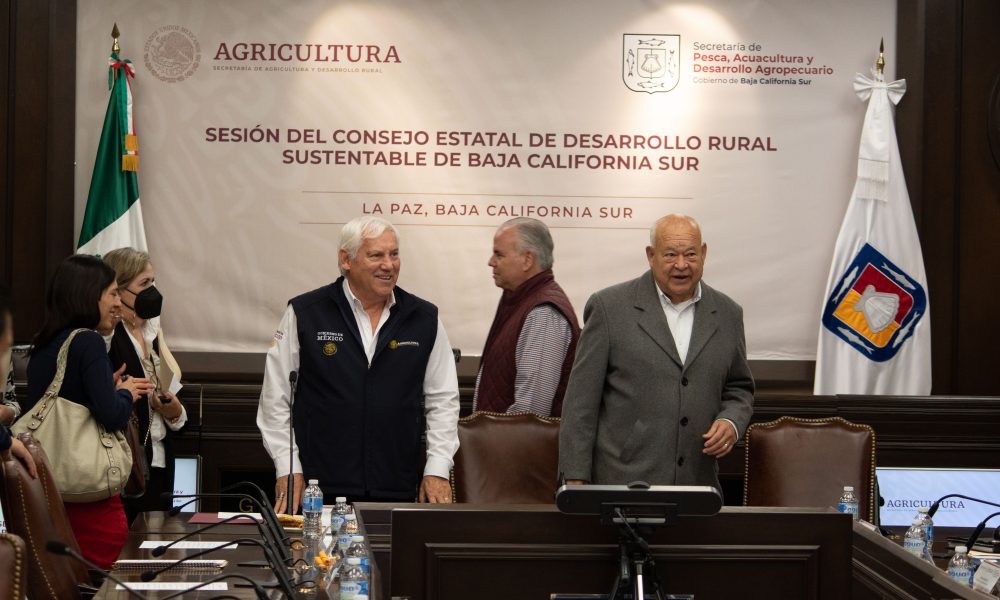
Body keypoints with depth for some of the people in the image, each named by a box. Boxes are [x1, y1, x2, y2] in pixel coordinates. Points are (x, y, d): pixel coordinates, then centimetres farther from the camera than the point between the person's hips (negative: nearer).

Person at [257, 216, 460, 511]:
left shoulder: (424, 318, 7)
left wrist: (437, 470, 3)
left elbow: (443, 401, 11)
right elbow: (275, 399, 3)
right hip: (319, 489, -2)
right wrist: (288, 470, -1)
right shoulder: (304, 314, 0)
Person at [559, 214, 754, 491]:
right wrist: (576, 480, -6)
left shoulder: (727, 314, 10)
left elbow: (739, 388, 21)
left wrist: (731, 422, -2)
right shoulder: (609, 307, -1)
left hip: (697, 484, 3)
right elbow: (581, 401, -1)